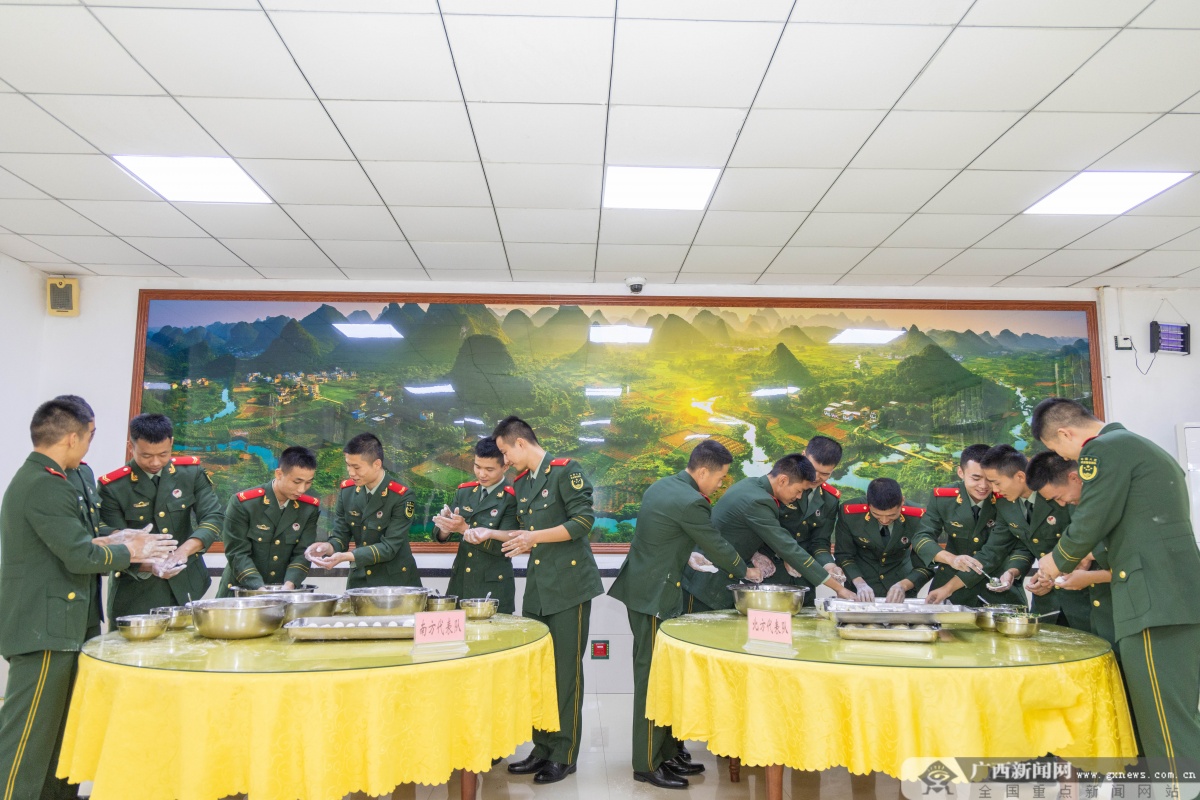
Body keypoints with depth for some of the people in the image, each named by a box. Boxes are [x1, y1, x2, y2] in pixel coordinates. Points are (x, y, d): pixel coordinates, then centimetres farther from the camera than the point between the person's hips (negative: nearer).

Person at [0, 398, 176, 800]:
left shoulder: (37, 478, 12)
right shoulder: (45, 486, -21)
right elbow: (80, 556, -22)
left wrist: (110, 541, 4)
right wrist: (128, 552, -6)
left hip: (54, 626, 11)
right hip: (44, 629, -11)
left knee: (57, 727, 20)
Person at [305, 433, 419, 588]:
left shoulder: (400, 497, -17)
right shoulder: (346, 489, -1)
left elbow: (389, 547, -19)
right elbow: (340, 535, 4)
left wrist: (346, 556, -28)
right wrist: (328, 547, -19)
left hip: (395, 581, -4)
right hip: (359, 580, 4)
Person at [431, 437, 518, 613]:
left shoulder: (512, 498, -9)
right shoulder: (464, 491, 7)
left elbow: (503, 545, -15)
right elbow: (440, 536, 8)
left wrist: (464, 529, -24)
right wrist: (445, 528, -15)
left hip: (493, 588, -5)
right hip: (459, 582, 5)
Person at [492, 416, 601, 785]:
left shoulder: (565, 470, -9)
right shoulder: (521, 483, 13)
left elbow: (584, 519, -16)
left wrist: (535, 537, -17)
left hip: (569, 586, -7)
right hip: (536, 588, 7)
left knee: (566, 671, 1)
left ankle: (564, 755, 14)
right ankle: (543, 748, 24)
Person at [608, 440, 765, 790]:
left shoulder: (660, 486, 9)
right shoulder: (691, 502, -20)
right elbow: (716, 546, -9)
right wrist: (745, 570, 7)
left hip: (645, 587, 10)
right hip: (654, 595, -10)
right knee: (653, 676, -1)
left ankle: (666, 751, 25)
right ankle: (647, 764, 9)